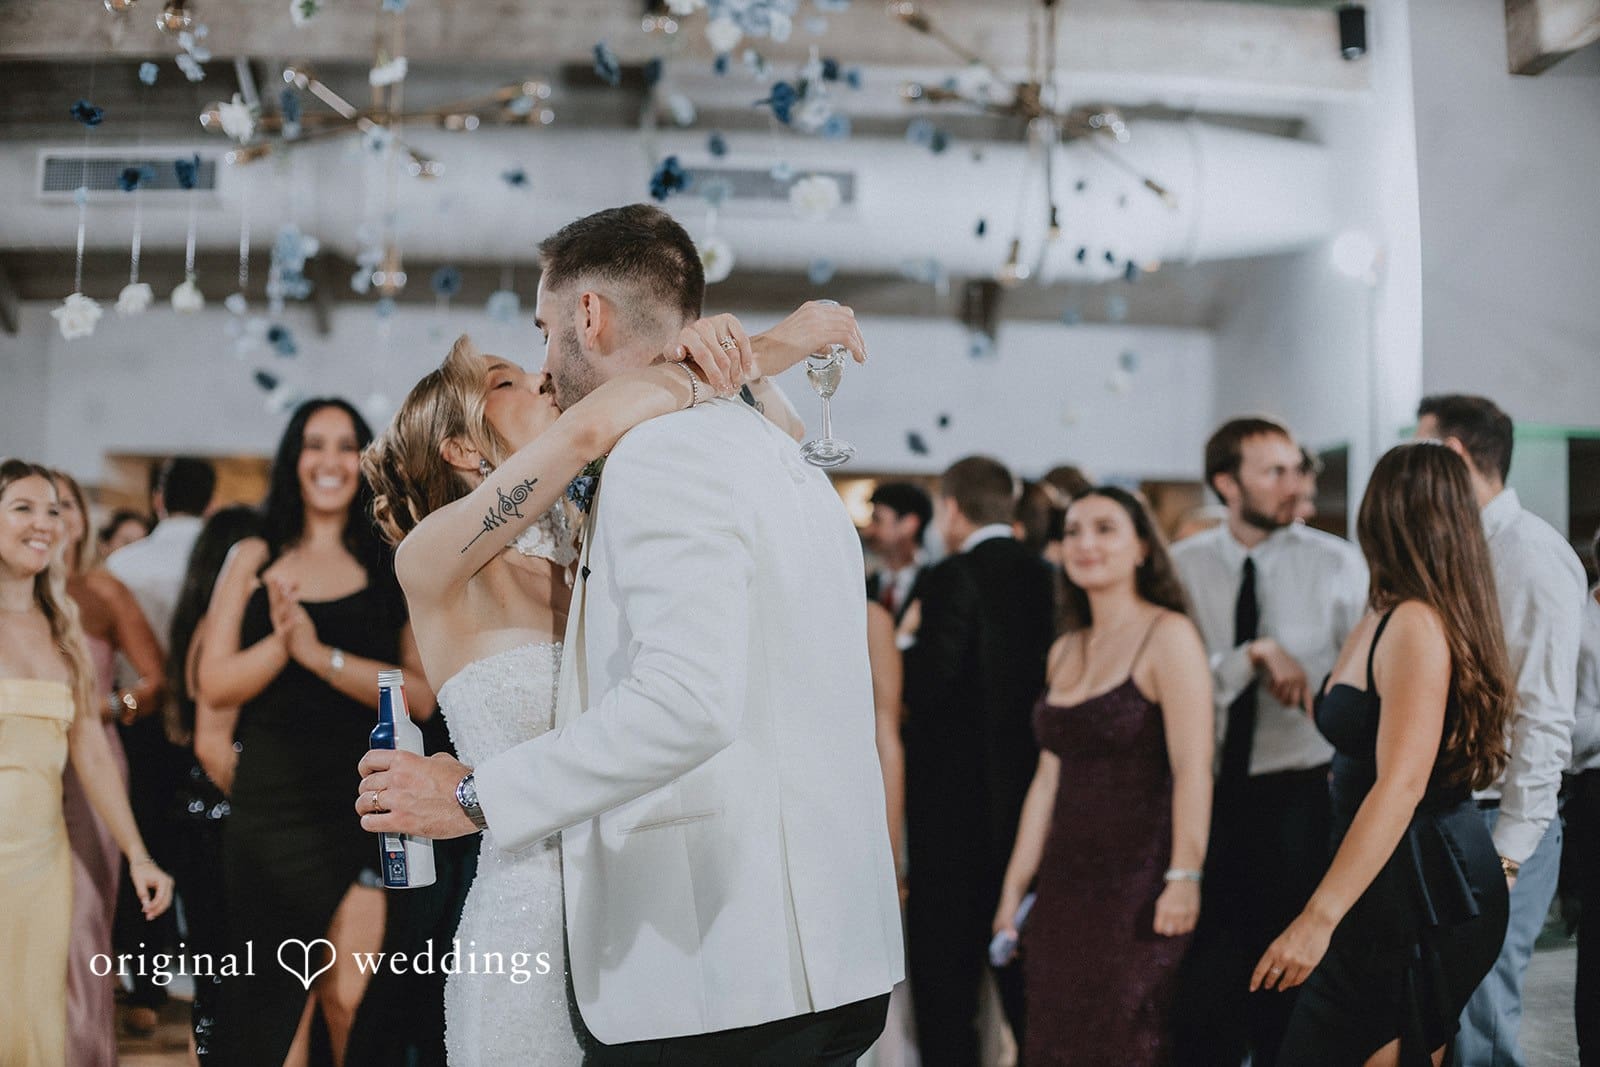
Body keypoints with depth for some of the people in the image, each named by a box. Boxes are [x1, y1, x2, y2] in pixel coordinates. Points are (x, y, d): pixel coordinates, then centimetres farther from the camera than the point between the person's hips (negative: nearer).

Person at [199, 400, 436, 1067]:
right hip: (272, 804, 2)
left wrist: (320, 653, -16)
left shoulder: (392, 567, 5)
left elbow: (421, 696, -6)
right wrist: (282, 641, -16)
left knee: (348, 998, -5)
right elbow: (216, 686, 1)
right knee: (274, 1000, 7)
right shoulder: (255, 559, 9)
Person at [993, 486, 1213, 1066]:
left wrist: (1184, 878, -23)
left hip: (1139, 884, -7)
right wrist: (1014, 886, 13)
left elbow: (1192, 768, -15)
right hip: (1066, 884, 7)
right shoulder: (1064, 651, 13)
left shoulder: (1168, 636, -7)